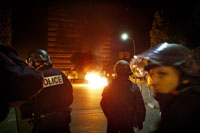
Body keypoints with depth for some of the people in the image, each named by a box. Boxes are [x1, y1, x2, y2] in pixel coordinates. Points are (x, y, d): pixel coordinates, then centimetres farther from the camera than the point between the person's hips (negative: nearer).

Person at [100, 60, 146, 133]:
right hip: (127, 124, -2)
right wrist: (140, 122, 1)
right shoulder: (134, 88, -21)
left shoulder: (108, 87, -13)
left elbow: (103, 104, -1)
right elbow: (140, 107, -15)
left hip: (112, 122, 2)